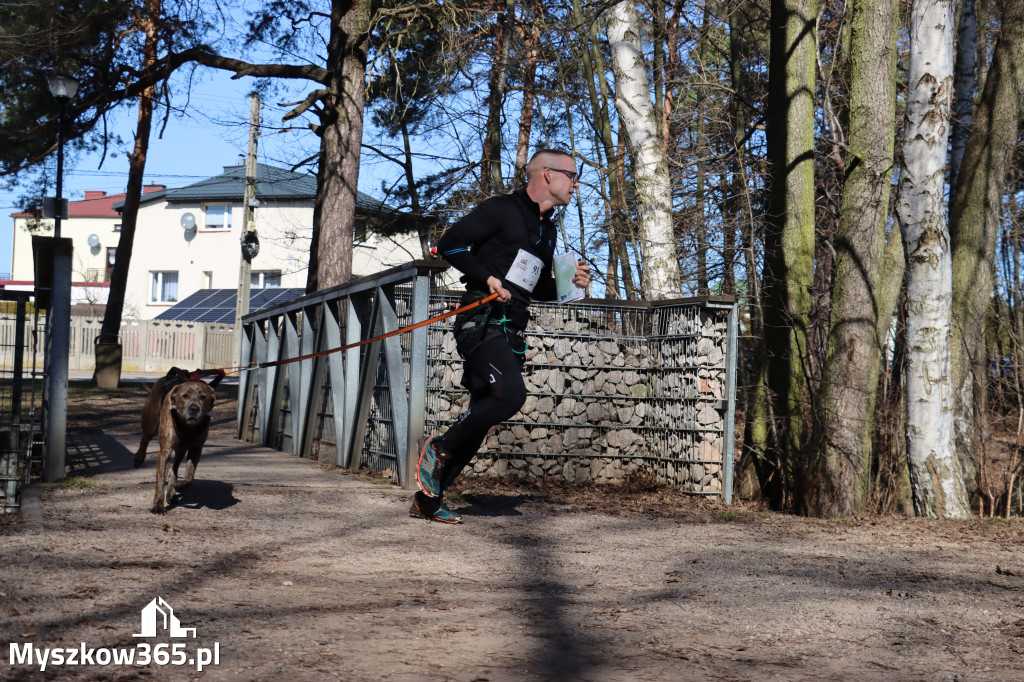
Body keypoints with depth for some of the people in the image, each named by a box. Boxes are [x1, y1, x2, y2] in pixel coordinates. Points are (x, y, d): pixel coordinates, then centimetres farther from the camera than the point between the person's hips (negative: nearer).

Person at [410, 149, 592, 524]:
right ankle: (440, 447, -5)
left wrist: (569, 281, 10)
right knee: (511, 394, -26)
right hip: (482, 322, -8)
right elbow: (450, 243, -9)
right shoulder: (502, 209, -4)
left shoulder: (548, 230, 21)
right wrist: (488, 278, -18)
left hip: (512, 331, 9)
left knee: (483, 414, 5)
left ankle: (427, 499, 12)